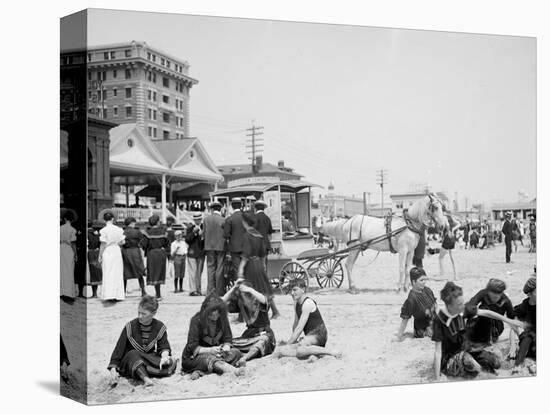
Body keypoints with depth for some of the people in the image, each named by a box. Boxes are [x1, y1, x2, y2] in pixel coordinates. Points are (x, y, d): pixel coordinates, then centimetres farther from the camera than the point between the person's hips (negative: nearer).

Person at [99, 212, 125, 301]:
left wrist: (100, 256, 0)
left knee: (108, 274, 1)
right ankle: (118, 295, 11)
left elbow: (103, 245, -9)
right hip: (117, 251, 3)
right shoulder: (119, 229, 0)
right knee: (117, 273, 10)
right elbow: (121, 242, 5)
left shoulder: (103, 231, -10)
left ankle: (109, 294, -5)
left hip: (107, 252, -3)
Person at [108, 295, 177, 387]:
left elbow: (164, 347, -4)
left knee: (169, 362, -25)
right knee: (133, 354, -37)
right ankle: (146, 378, -57)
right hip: (129, 362, -2)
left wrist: (164, 356, -29)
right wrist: (113, 369, -23)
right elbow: (119, 348, -11)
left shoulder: (159, 327, -1)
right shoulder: (130, 326, -8)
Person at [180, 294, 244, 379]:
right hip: (195, 356, -5)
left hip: (216, 352, 5)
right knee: (209, 358, -37)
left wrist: (226, 346, -22)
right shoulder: (196, 320, -16)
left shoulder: (222, 319, -2)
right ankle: (234, 370, -67)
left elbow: (227, 339, 3)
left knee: (236, 352, -20)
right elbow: (192, 347, -17)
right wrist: (210, 350, -32)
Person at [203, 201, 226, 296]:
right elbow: (226, 235, -5)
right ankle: (219, 291, 3)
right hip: (220, 246, -2)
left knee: (210, 268, 7)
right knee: (220, 269, 2)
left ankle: (211, 290, 3)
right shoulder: (223, 220, -8)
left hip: (209, 246, 2)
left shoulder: (206, 219, -1)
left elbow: (204, 234, 3)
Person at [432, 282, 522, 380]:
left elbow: (485, 313, 5)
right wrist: (437, 379, -24)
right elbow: (437, 350, -23)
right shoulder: (439, 320, -24)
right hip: (448, 359, -6)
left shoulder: (463, 311, -9)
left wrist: (509, 321, 8)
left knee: (496, 361, -11)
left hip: (465, 350, 6)